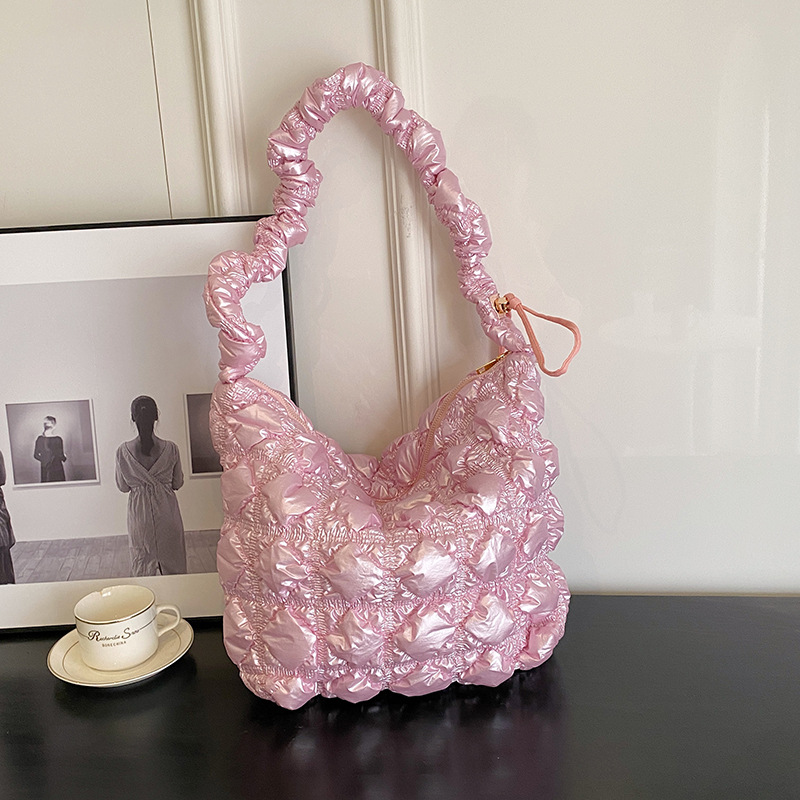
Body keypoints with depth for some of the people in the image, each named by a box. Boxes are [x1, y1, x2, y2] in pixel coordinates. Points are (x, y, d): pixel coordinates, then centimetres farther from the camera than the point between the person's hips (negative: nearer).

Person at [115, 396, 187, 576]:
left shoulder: (123, 451, -12)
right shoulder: (170, 448, -14)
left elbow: (123, 486, -1)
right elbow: (178, 483, -2)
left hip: (139, 513, 0)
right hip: (166, 511, 0)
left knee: (142, 563, 15)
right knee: (171, 560, 16)